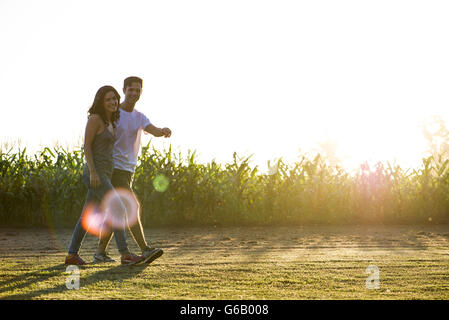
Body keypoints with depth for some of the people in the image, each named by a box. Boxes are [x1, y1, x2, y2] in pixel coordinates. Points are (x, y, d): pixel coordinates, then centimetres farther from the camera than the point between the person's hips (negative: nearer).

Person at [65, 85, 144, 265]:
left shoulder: (110, 123, 18)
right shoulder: (95, 119, -8)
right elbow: (86, 146, -13)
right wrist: (93, 173, -21)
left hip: (104, 174, 9)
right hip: (95, 173, -9)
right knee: (118, 209, -16)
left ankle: (72, 255, 15)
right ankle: (125, 254, -18)